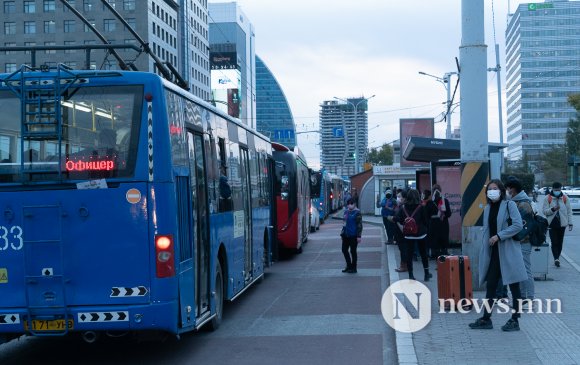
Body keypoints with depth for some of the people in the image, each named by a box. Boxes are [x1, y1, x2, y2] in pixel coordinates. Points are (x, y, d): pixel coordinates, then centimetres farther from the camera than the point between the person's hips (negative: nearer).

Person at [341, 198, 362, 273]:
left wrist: (359, 236, -19)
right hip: (346, 234, 8)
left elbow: (359, 225, -14)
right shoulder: (346, 211, 11)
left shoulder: (357, 212, -12)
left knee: (353, 251, 0)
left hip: (353, 235, -8)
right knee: (344, 250, 11)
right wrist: (343, 233, 21)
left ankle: (353, 268, 10)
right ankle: (349, 266, 25)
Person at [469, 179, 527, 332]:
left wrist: (499, 236, -17)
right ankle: (486, 319, 14)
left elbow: (518, 225, -16)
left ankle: (514, 320, 8)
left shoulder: (509, 205, -6)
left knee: (514, 286, 2)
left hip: (508, 252, -6)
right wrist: (484, 251, 11)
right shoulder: (487, 209, 13)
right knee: (490, 285, 8)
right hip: (493, 253, 7)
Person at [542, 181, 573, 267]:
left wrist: (570, 222, 2)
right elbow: (544, 211, -4)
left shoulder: (565, 198, 5)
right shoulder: (547, 198, -2)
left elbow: (569, 211, 7)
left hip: (562, 224, 2)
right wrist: (552, 209, -22)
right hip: (552, 224, -2)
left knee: (560, 242, 6)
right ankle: (556, 258, -13)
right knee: (554, 242, -9)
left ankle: (557, 258, 16)